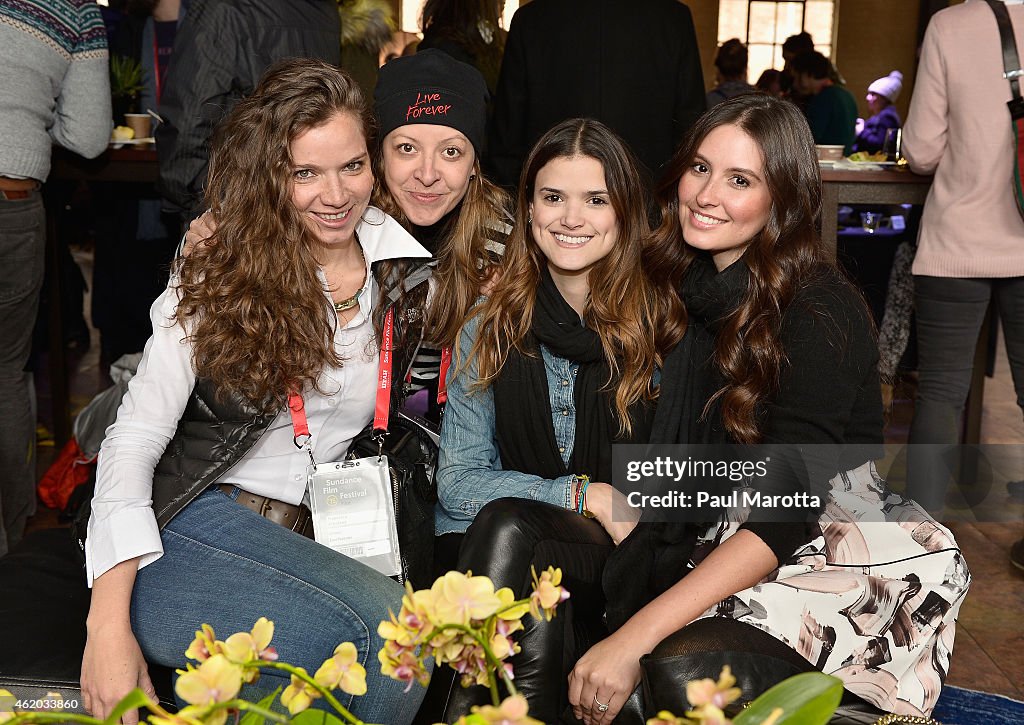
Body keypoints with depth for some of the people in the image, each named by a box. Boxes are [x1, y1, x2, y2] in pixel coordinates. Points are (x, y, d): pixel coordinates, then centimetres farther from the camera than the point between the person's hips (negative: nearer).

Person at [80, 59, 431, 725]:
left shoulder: (402, 261, 7)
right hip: (190, 526, -3)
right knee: (388, 627, -30)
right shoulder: (218, 275, -3)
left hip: (299, 541, 4)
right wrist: (109, 627, -20)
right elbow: (134, 439, -9)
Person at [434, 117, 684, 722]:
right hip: (498, 553, 2)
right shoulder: (490, 329, 2)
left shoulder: (665, 325, -2)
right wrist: (583, 493, -13)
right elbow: (456, 484, -2)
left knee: (508, 525, -31)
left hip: (625, 559, -1)